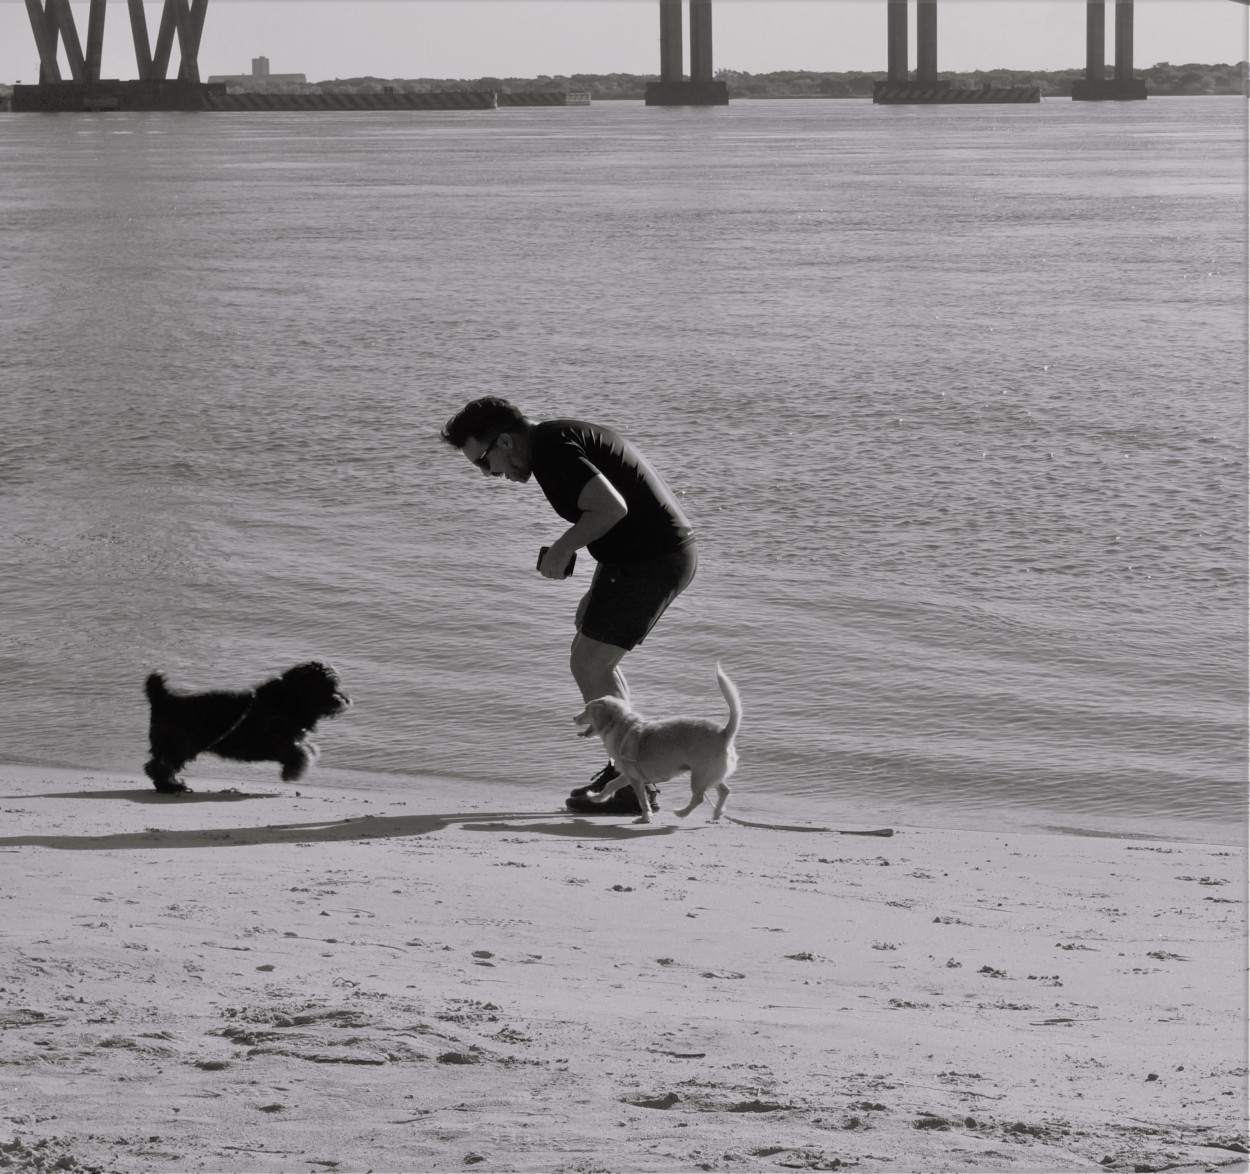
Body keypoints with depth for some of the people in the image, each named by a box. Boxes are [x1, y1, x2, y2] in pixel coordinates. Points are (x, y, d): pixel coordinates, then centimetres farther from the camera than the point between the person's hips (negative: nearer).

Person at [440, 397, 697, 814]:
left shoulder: (552, 451, -16)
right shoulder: (557, 440, 17)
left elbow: (612, 507, -27)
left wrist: (561, 550, -13)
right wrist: (596, 592, 20)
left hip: (653, 560, -10)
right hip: (667, 554, 10)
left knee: (589, 663, -6)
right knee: (595, 661, 20)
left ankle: (634, 786, -3)